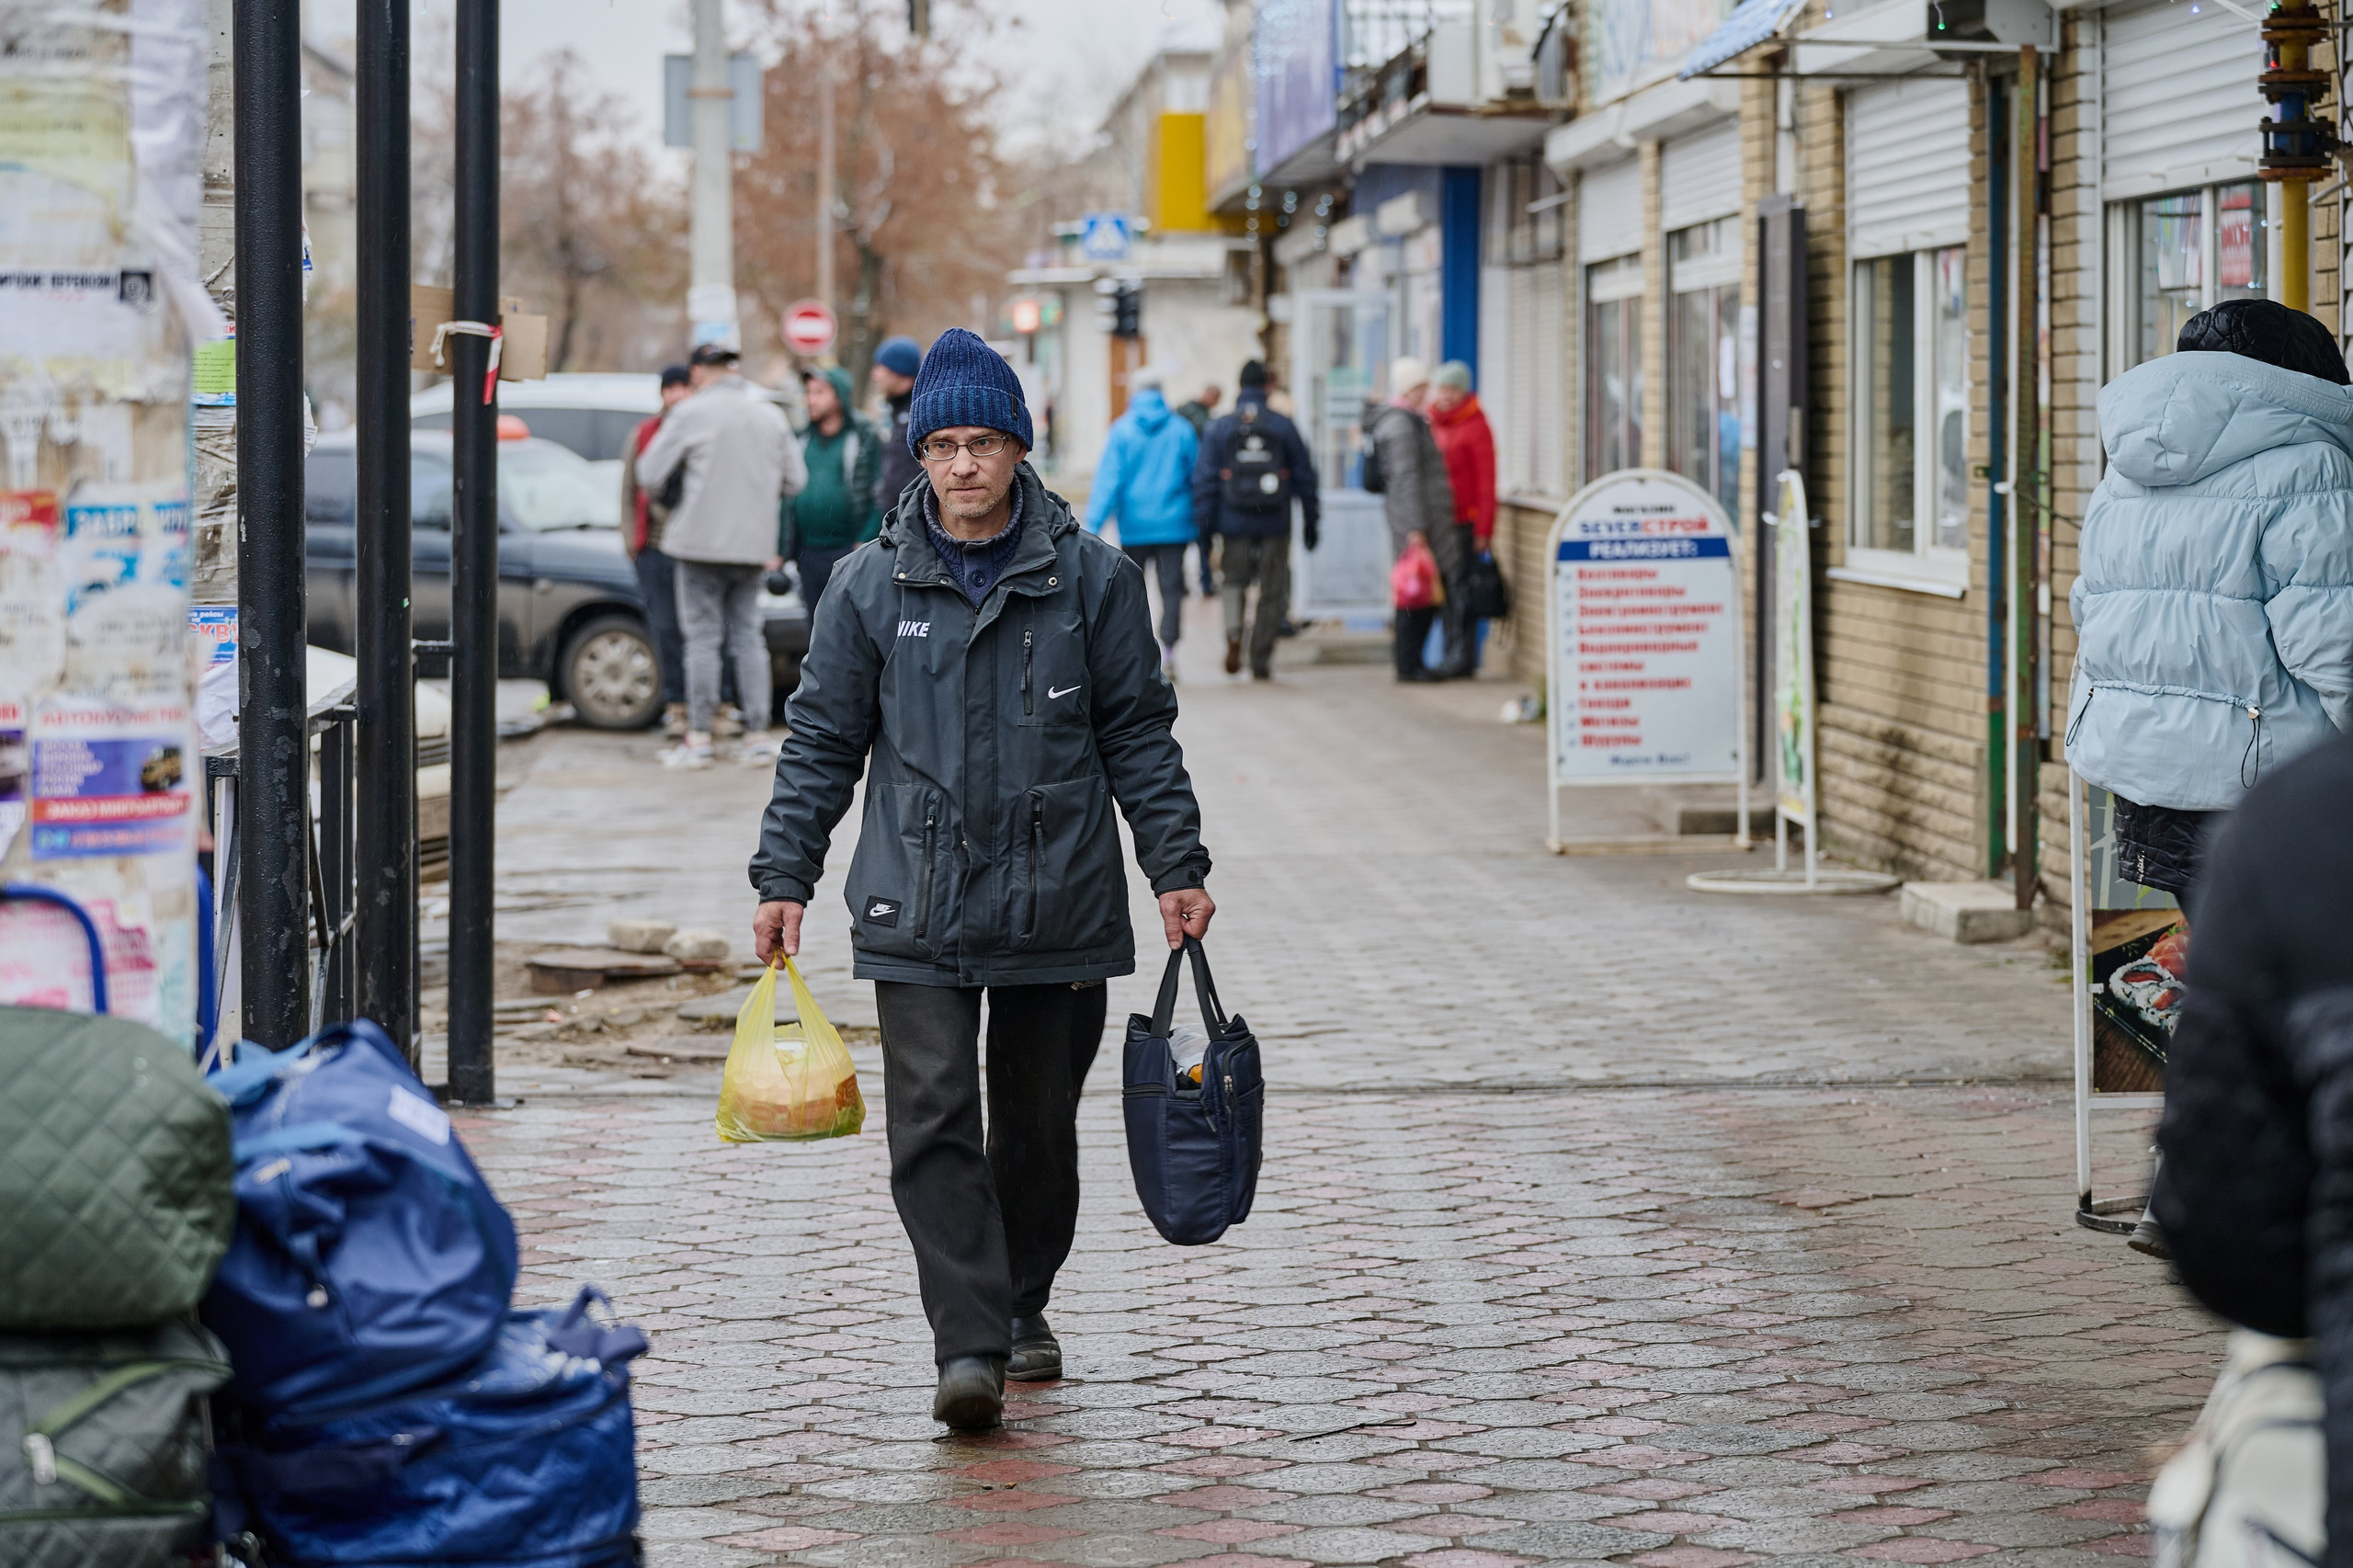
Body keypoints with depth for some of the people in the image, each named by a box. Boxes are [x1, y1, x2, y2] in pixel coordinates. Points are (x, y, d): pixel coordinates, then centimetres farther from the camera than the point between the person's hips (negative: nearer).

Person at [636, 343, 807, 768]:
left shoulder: (689, 414, -6)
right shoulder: (771, 415, 8)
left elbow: (649, 475, -6)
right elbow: (795, 481, 12)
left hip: (701, 539, -4)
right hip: (754, 543, 4)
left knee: (702, 637, 0)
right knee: (748, 636, 10)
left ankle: (699, 737, 0)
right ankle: (756, 734, 8)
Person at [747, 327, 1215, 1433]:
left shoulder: (1091, 579, 1)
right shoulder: (872, 584, 3)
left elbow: (1140, 736, 7)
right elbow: (822, 743, 8)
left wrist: (1177, 867, 2)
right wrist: (784, 877, 4)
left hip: (1061, 910, 1)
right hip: (915, 914, 0)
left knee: (1039, 1123, 11)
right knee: (933, 1124, -11)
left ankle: (1023, 1307, 30)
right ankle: (968, 1344, -13)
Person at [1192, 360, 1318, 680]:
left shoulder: (1220, 428, 2)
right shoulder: (1284, 427, 3)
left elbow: (1204, 479, -2)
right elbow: (1305, 477, 5)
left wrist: (1204, 526, 0)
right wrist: (1310, 523, 11)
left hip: (1234, 522, 0)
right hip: (1275, 523, 0)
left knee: (1235, 581, 16)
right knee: (1272, 592, 7)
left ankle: (1234, 630, -12)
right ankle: (1261, 661, 5)